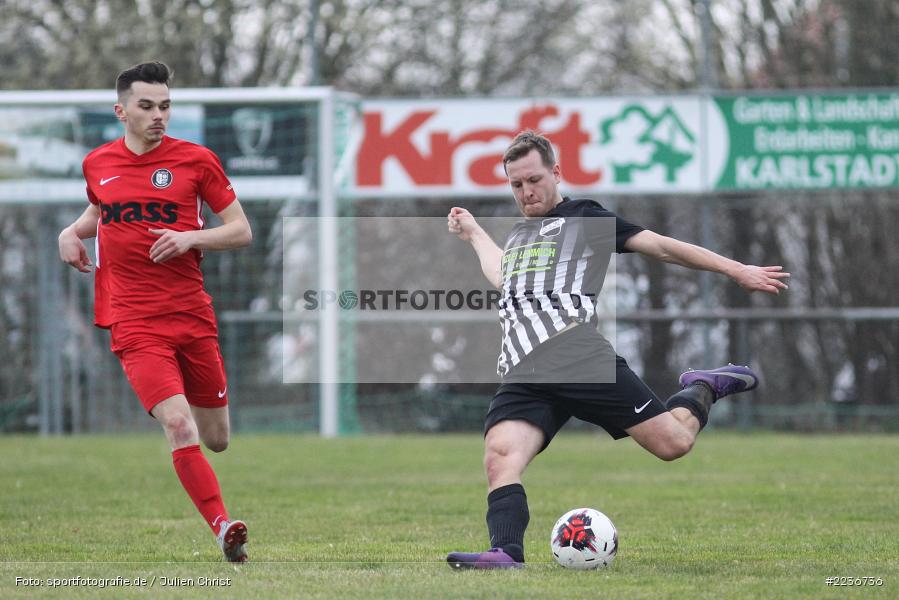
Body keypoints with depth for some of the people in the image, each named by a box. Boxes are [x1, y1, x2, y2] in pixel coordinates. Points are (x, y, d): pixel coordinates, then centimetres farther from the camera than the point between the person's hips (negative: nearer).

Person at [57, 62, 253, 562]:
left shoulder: (196, 160, 0)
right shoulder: (98, 164, 7)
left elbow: (242, 231, 2)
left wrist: (190, 238, -14)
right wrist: (72, 232, 11)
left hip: (194, 315, 1)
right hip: (136, 325, -1)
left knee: (217, 441, 9)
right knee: (180, 428, -21)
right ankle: (224, 527, -18)